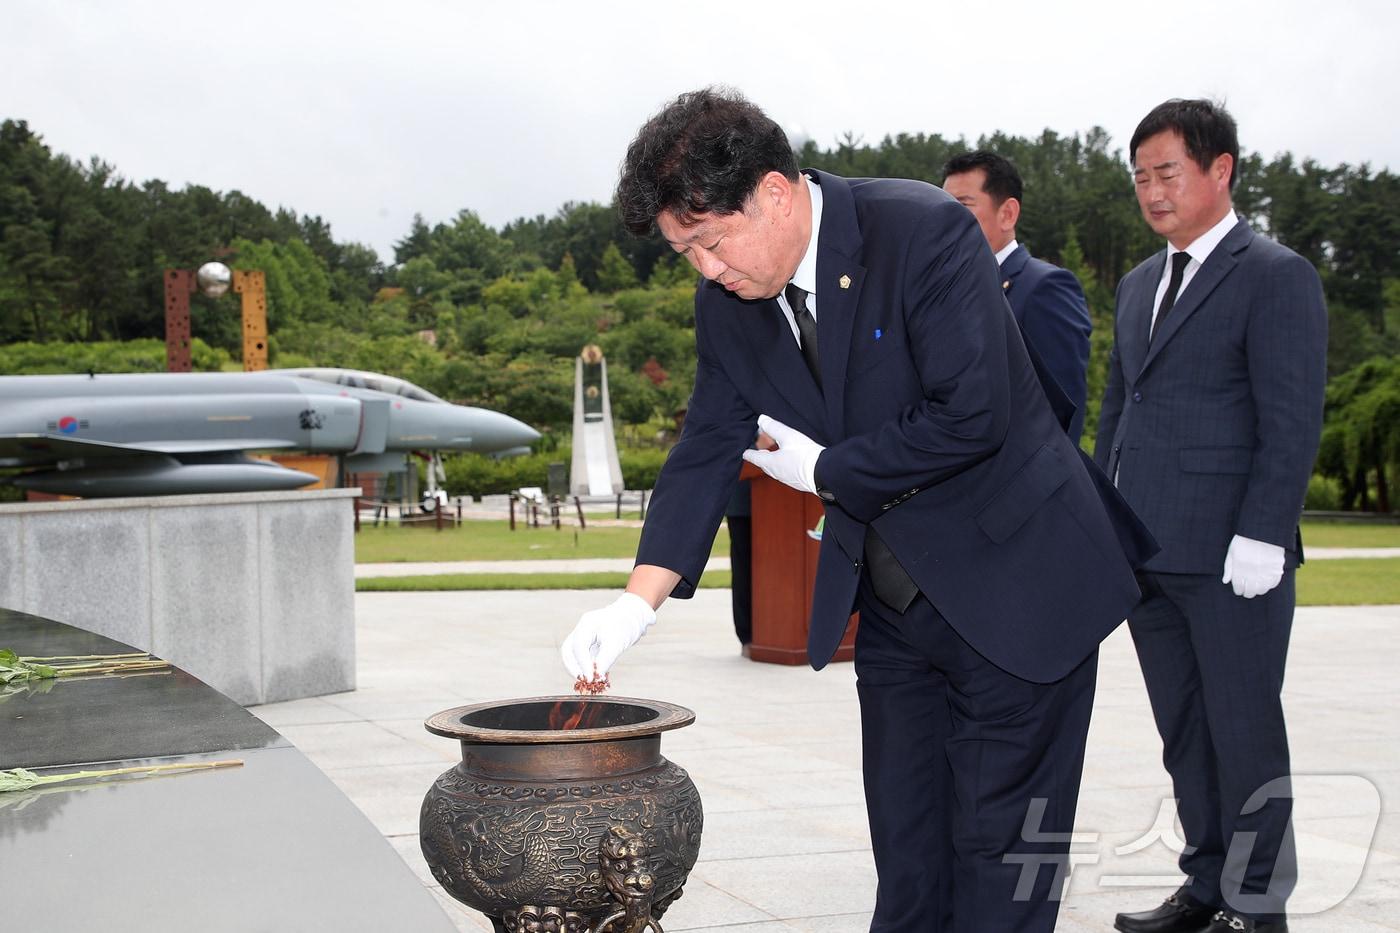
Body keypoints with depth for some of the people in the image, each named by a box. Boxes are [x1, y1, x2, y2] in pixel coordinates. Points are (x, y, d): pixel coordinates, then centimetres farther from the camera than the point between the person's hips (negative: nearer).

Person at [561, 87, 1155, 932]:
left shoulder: (926, 233, -22)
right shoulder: (729, 302, -1)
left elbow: (969, 416, -27)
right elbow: (710, 446, 3)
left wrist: (825, 470, -14)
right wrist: (639, 601, -9)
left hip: (1011, 589, -6)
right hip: (891, 606, 6)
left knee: (999, 856, 1)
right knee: (907, 858, 12)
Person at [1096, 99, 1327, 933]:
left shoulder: (1276, 276, -6)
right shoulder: (1139, 286, 18)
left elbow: (1293, 421, -12)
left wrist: (1260, 536, -18)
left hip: (1230, 554, -7)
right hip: (1148, 551, 7)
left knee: (1245, 731, 1)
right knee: (1184, 731, 12)